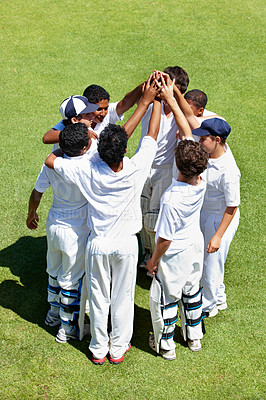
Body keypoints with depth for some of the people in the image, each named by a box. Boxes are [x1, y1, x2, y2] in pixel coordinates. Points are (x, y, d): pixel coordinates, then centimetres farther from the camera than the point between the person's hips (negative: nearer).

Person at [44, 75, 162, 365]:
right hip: (126, 243, 0)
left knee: (98, 298, 17)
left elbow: (50, 160, -11)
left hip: (98, 243, 1)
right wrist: (153, 100, 0)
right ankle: (118, 349, 34)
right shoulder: (135, 170, -24)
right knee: (123, 298, 17)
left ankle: (99, 349, 33)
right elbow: (152, 135, -11)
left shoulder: (89, 170, -23)